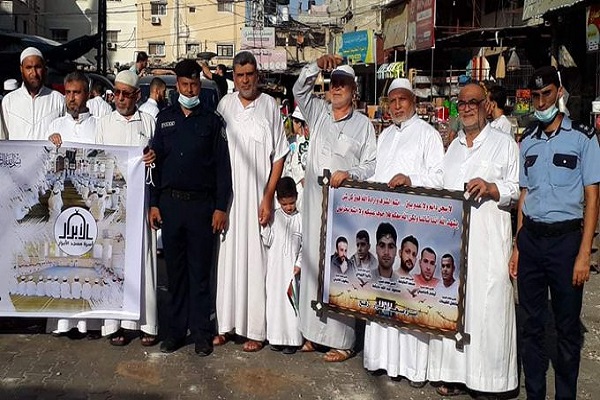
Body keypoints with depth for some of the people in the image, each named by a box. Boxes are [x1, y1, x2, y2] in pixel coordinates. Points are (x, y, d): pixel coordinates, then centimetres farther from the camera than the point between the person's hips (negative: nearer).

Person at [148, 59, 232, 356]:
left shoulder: (212, 121, 5)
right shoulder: (164, 119, 12)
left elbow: (223, 166, 1)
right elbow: (155, 161, 11)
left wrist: (220, 207, -6)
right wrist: (154, 203, 4)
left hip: (202, 203, -2)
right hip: (170, 203, 3)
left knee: (201, 270, 2)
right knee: (175, 269, 8)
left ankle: (202, 332, 10)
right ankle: (176, 329, 18)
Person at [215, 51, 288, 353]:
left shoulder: (269, 106, -1)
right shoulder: (225, 104, 8)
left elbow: (279, 156, -2)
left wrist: (268, 197, -8)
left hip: (256, 195, -3)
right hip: (227, 194, 3)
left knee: (255, 260, 1)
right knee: (227, 257, 7)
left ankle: (255, 329, 10)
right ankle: (225, 324, 18)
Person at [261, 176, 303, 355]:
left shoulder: (300, 218, -2)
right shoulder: (274, 217, 5)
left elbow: (304, 245, -1)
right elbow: (267, 241, 5)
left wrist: (299, 264, -7)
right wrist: (265, 225, -9)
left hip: (291, 266, -2)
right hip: (275, 266, 2)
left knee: (291, 301, -2)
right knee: (274, 299, 6)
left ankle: (292, 339, 7)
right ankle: (277, 337, 16)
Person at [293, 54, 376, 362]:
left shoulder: (363, 124, 5)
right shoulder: (318, 112, 13)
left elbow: (371, 165, 3)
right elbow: (300, 90, 4)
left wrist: (348, 174, -15)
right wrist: (317, 66, -11)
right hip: (315, 201, 4)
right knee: (312, 264, 7)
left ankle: (342, 340, 2)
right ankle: (314, 332, 17)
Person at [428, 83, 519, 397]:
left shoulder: (504, 144, 6)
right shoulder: (453, 147, 21)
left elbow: (517, 189, 0)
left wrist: (491, 188, -17)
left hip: (487, 239, -5)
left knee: (487, 303, -6)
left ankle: (491, 377, 5)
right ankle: (456, 373, 13)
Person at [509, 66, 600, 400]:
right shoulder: (528, 141, 10)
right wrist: (518, 246, 9)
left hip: (565, 238, -4)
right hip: (530, 238, 4)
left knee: (568, 326, 6)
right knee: (532, 323, 11)